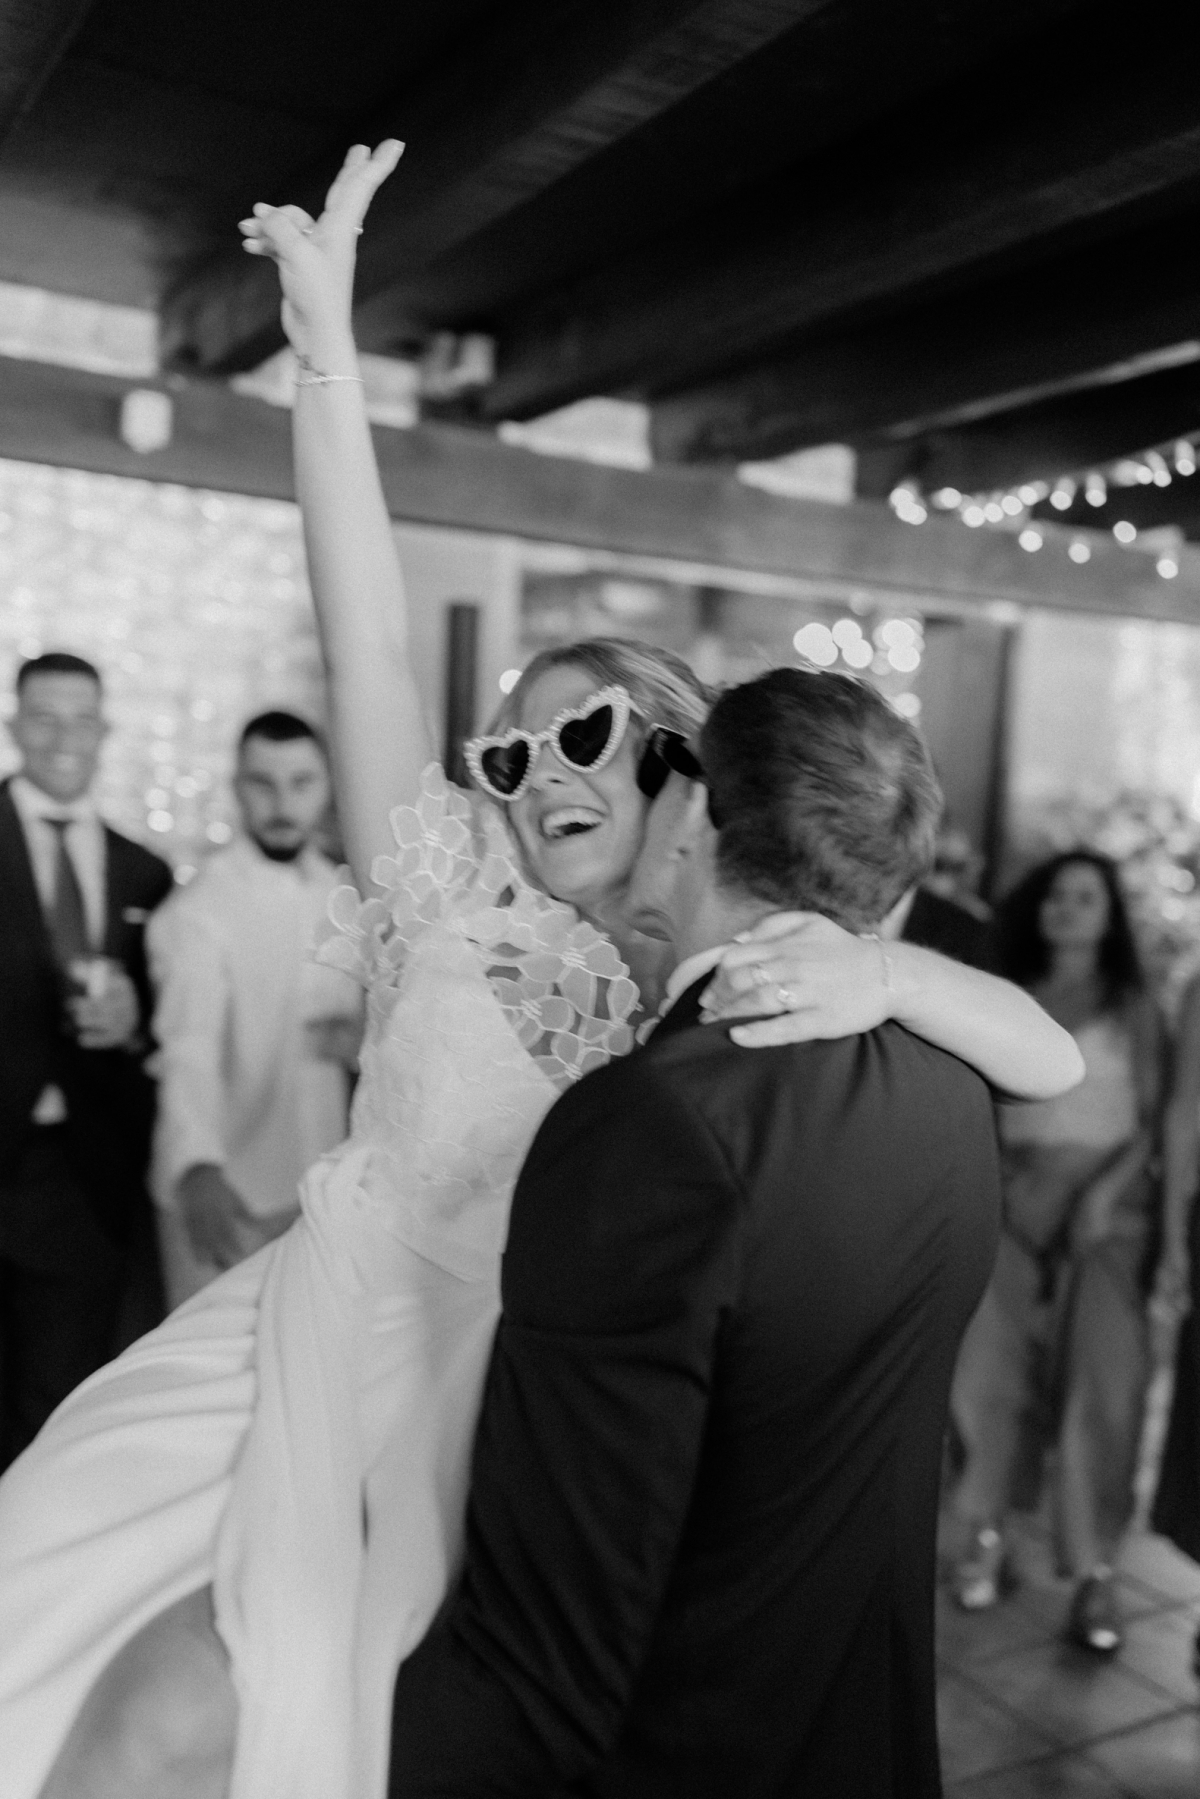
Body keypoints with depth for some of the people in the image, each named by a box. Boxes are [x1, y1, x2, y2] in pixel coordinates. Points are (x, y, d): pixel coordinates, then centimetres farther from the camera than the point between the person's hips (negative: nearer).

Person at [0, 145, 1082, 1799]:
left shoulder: (767, 987, -3)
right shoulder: (464, 902, -4)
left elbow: (1054, 1063, -10)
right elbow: (369, 644, -15)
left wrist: (885, 971, -29)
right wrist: (325, 340, -22)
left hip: (488, 1423, 0)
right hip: (312, 1344, 0)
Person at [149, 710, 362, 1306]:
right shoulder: (198, 910, -15)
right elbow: (188, 1049, -28)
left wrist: (362, 1039, -9)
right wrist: (198, 1169, -44)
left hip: (320, 1191, 5)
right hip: (221, 1196, -5)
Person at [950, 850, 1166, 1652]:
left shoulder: (1135, 1008, 6)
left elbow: (1154, 1120, 1)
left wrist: (1110, 1189, -14)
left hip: (1107, 1200, -1)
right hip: (1016, 1195, 2)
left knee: (1104, 1380, -4)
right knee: (987, 1366, -1)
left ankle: (1095, 1570, 4)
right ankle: (988, 1538, 13)